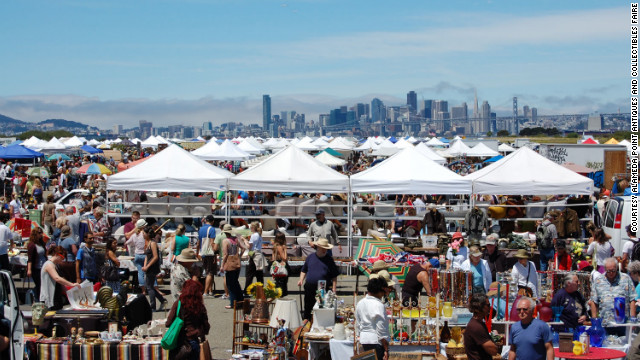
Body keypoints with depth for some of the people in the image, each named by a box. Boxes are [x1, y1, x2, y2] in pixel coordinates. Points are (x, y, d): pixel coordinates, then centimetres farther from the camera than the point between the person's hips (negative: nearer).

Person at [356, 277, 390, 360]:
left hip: (364, 341, 8)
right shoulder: (379, 305, -16)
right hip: (376, 341, -8)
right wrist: (386, 349, -13)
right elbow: (381, 330, -17)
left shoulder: (360, 304, 7)